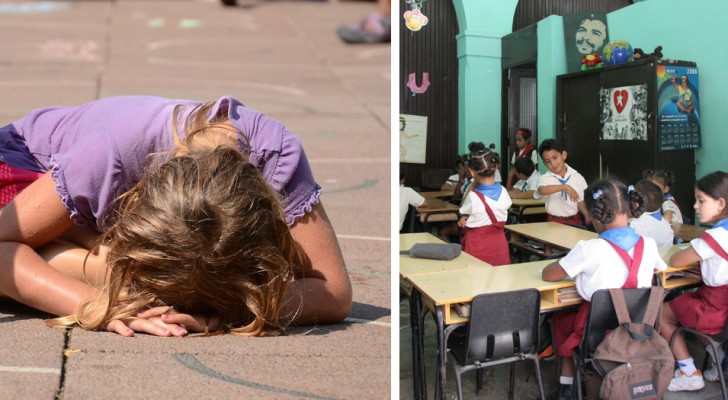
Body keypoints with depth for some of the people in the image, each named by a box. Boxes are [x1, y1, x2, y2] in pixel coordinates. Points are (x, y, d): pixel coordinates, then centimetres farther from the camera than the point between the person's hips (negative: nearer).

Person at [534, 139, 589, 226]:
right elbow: (542, 190, -27)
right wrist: (565, 187, -37)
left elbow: (581, 202, 6)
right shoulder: (545, 179, -4)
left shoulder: (577, 177, 4)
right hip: (555, 222, -2)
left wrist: (588, 218, -11)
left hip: (575, 220, 2)